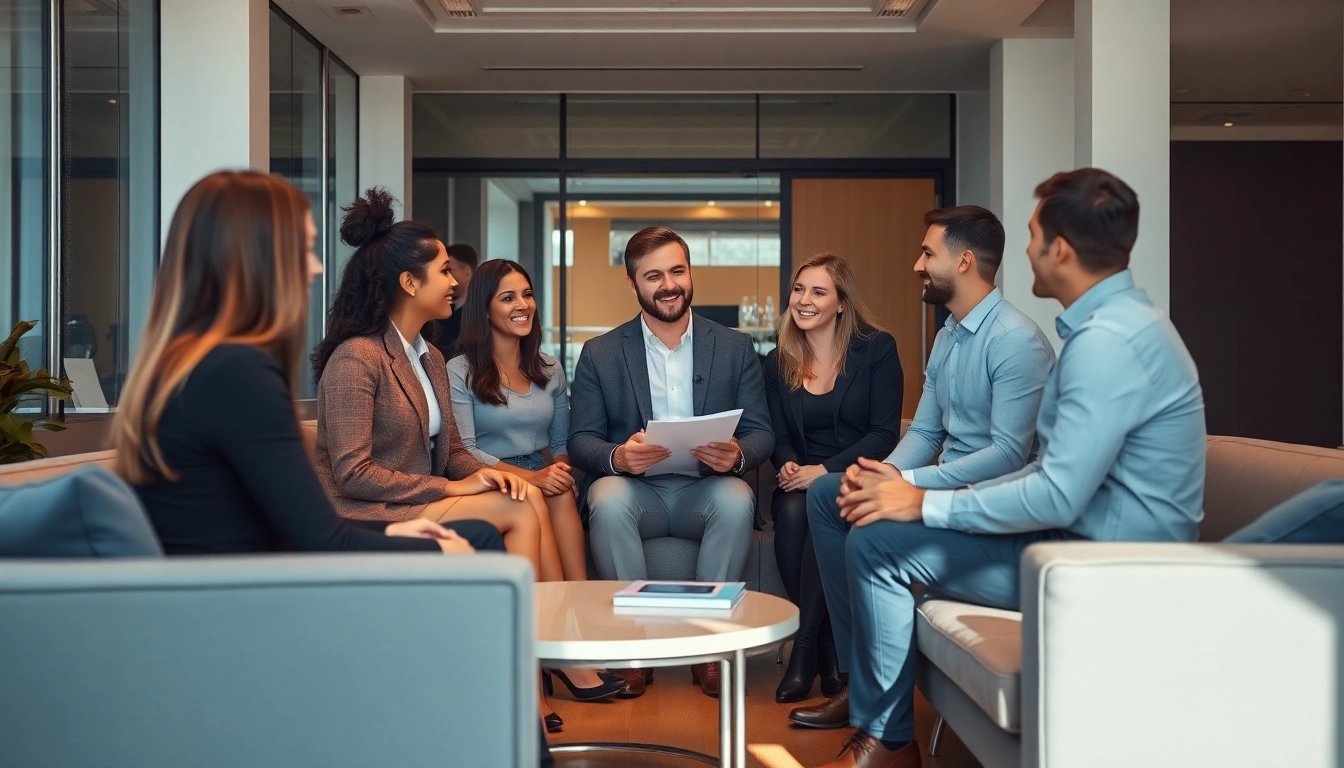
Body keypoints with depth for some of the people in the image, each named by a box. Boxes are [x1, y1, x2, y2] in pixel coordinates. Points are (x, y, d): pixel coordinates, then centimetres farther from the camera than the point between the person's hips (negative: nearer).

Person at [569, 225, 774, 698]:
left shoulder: (736, 349, 9)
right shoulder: (599, 354, 7)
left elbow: (761, 433, 4)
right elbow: (580, 440, 1)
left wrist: (738, 455, -21)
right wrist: (618, 457, -23)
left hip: (705, 491, 1)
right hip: (636, 491, 0)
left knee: (737, 500, -33)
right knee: (607, 498, -33)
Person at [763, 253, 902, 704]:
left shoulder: (877, 349, -1)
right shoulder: (778, 363, 11)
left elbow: (885, 433, -8)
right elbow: (780, 437, 11)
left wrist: (825, 470, -20)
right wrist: (789, 465, -14)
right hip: (804, 481, 3)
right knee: (791, 512, -31)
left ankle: (805, 647, -24)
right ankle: (827, 650, -19)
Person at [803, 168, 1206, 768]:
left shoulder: (1107, 341, -22)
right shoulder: (1111, 323, 11)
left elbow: (1058, 498, -27)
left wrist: (927, 504, -15)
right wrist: (913, 489, 2)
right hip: (1085, 534, 10)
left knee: (878, 542, -15)